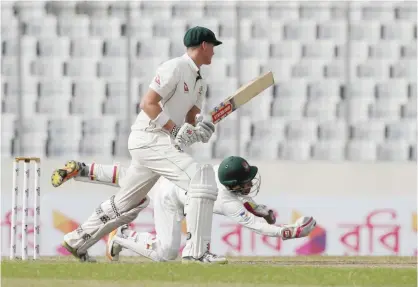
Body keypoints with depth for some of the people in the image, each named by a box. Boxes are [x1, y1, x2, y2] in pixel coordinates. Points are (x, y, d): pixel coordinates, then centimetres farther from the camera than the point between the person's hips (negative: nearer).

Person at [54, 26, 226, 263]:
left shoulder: (199, 82, 19)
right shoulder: (175, 68, -11)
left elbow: (190, 117, 13)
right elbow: (148, 104, -17)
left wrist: (194, 130, -10)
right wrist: (176, 131, -22)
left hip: (161, 143, 10)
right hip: (149, 139, -10)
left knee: (127, 203, 18)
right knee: (202, 179, -22)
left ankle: (77, 240, 30)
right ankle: (197, 252, -25)